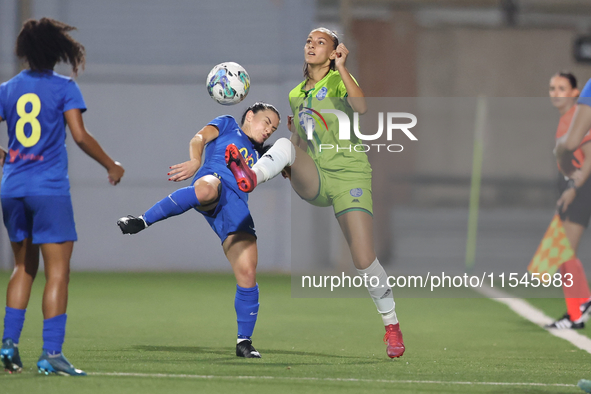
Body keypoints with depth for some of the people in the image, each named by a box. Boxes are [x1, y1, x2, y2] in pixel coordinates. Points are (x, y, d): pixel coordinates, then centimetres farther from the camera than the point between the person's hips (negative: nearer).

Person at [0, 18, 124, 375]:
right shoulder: (64, 88, -3)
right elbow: (81, 136, -11)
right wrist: (111, 166, 2)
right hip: (50, 188, -5)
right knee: (58, 270, -3)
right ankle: (51, 353, -10)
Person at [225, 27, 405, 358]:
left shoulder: (339, 79, 3)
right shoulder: (295, 95, 18)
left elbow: (361, 107, -20)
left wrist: (342, 68, -19)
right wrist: (288, 166, 8)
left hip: (349, 176, -4)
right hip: (311, 181, 4)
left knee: (364, 261, -11)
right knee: (285, 145, -29)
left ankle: (392, 325, 7)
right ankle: (250, 178, -60)